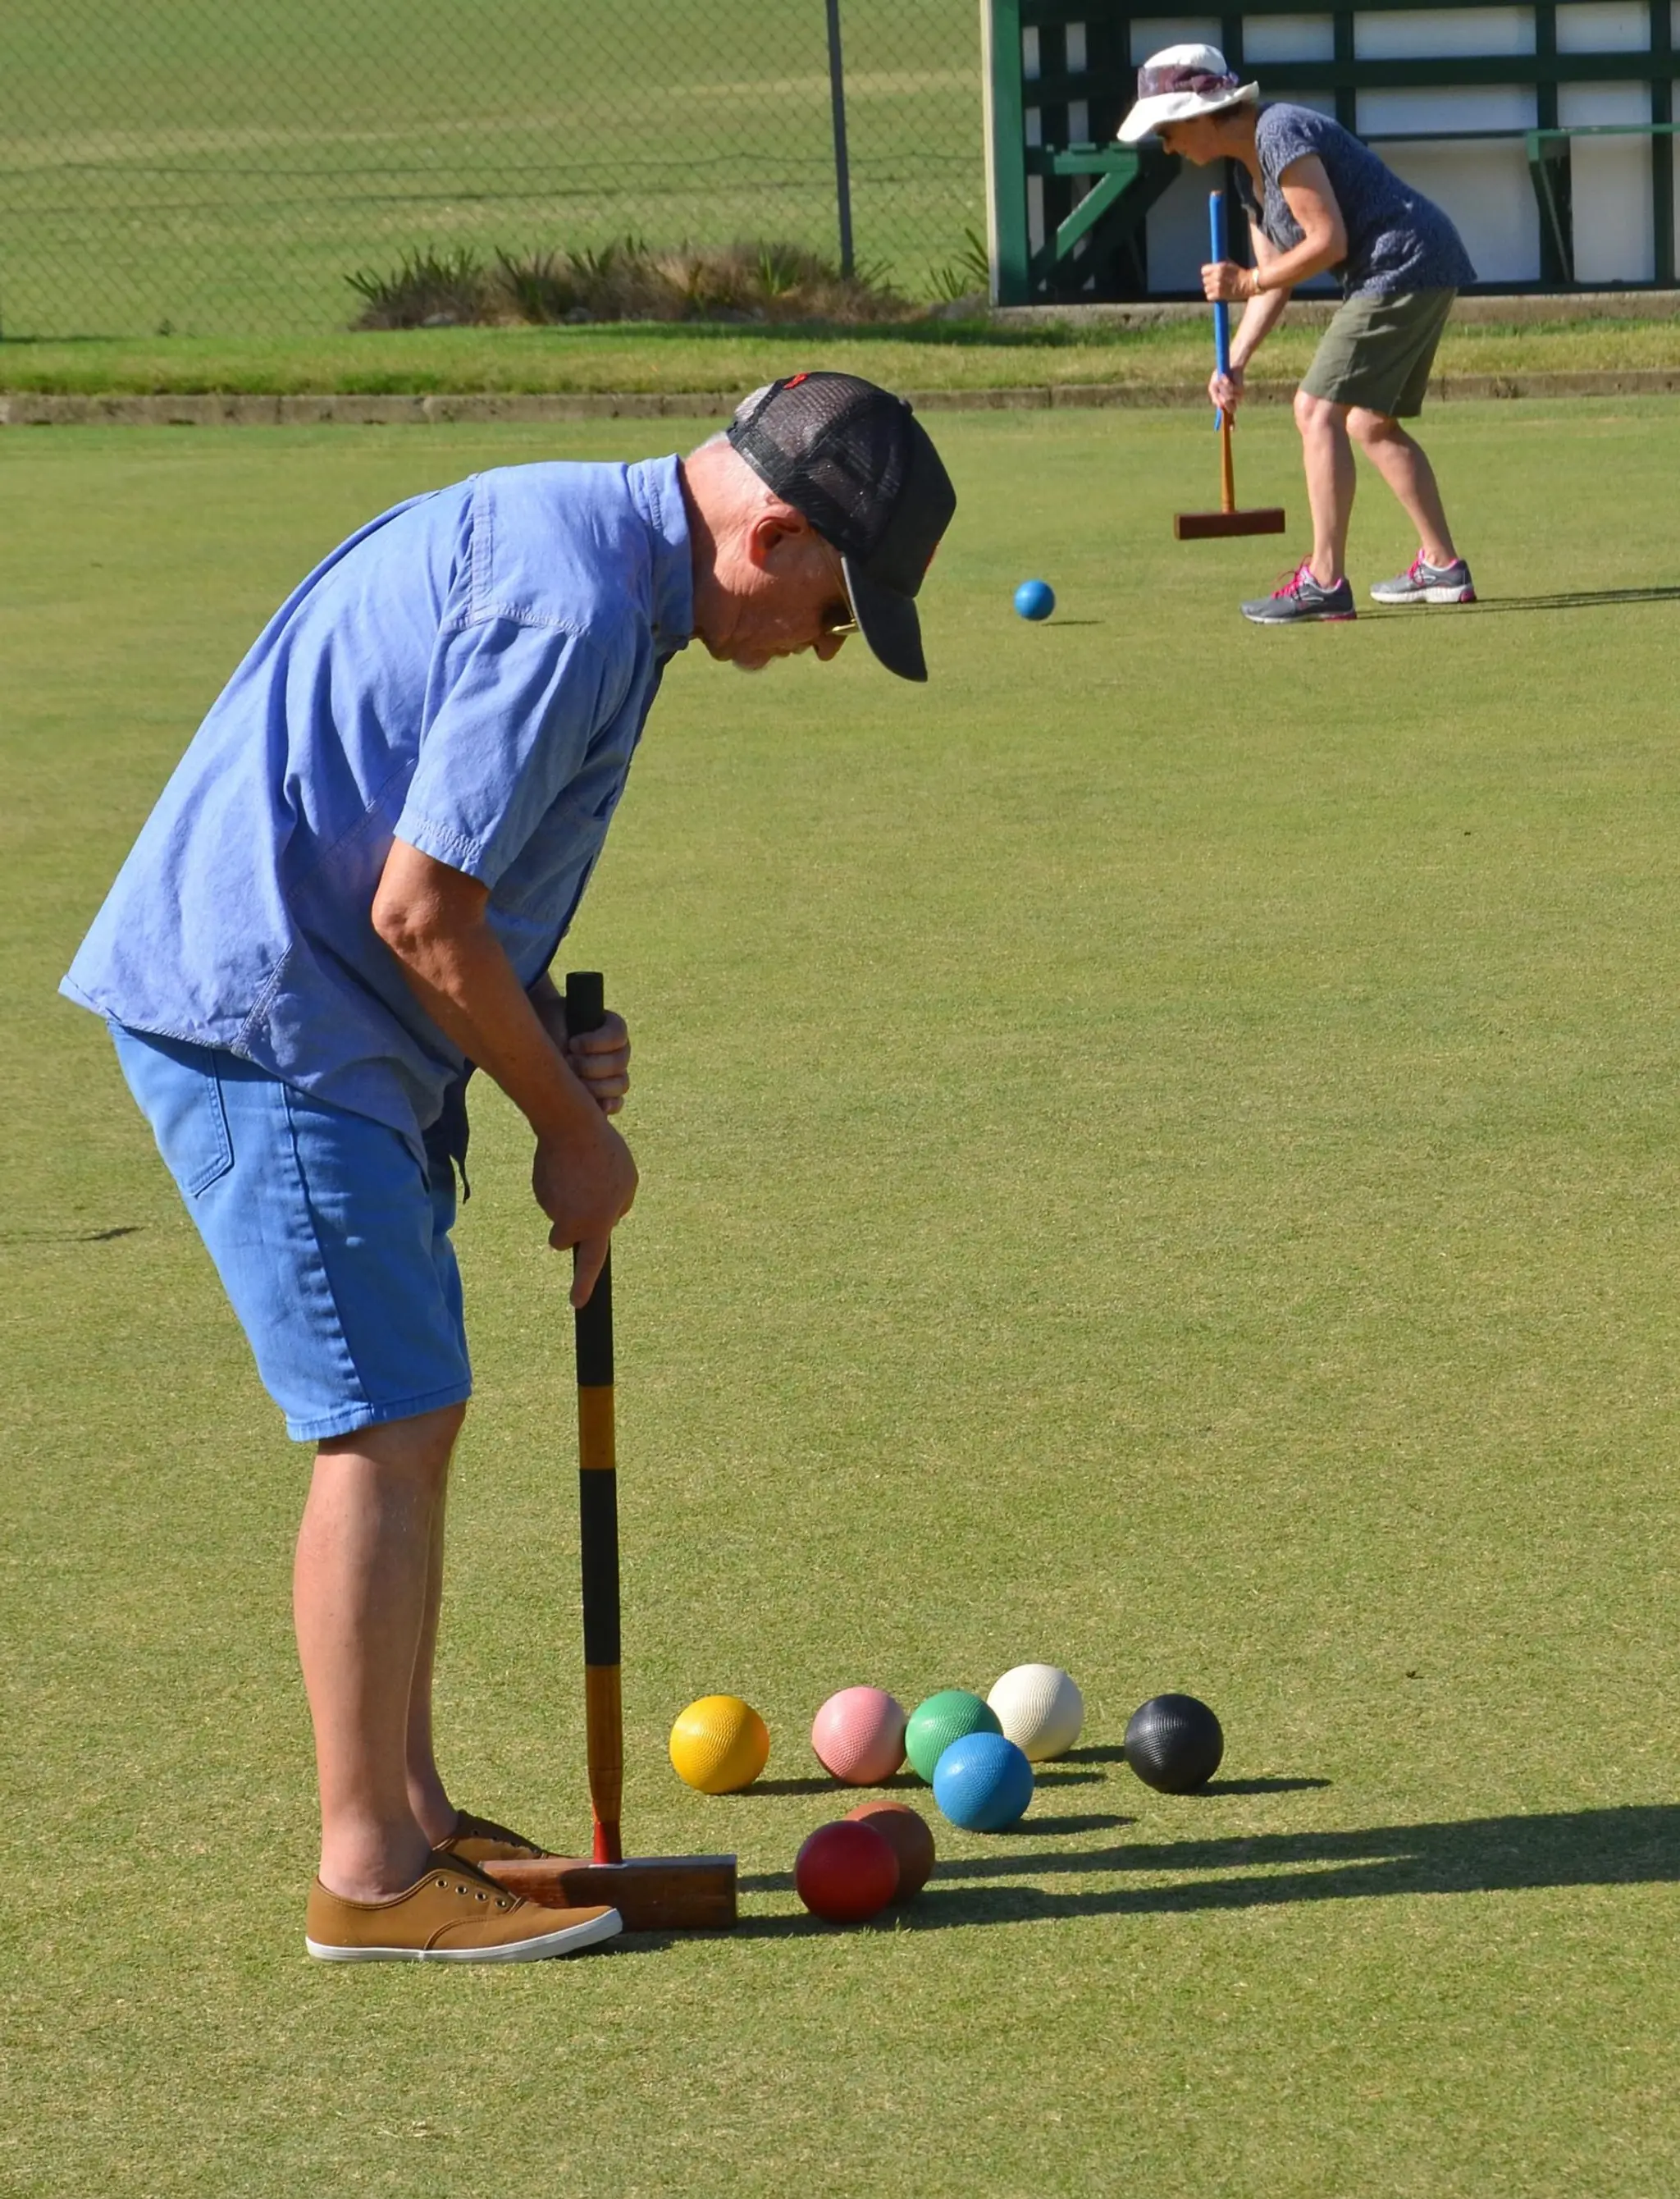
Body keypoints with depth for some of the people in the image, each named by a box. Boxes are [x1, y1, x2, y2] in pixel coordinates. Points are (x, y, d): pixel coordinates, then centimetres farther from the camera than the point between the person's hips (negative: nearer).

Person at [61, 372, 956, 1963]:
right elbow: (418, 909, -21)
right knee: (387, 1429, -8)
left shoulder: (566, 536, 12)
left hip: (328, 1029, 11)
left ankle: (410, 1814, 22)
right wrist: (572, 1129, -9)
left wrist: (553, 1035, 4)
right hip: (263, 1019, -11)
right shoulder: (571, 604, -21)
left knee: (411, 1417, 14)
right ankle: (370, 1875, -2)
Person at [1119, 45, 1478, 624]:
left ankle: (1324, 581, -17)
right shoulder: (1249, 169, 16)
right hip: (1421, 275, 11)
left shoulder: (1280, 136, -16)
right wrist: (1234, 364, 5)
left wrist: (1246, 282, -10)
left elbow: (1328, 241, -19)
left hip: (1405, 266, -11)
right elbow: (1273, 279, 16)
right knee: (1369, 422, 18)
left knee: (1318, 408, -13)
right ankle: (1442, 566, 22)